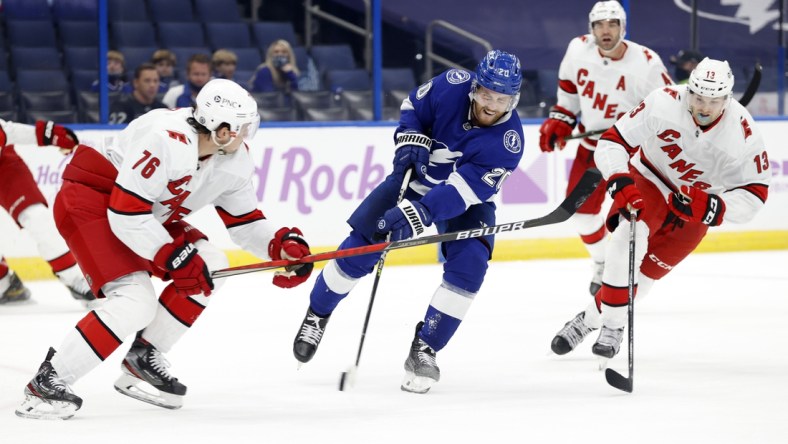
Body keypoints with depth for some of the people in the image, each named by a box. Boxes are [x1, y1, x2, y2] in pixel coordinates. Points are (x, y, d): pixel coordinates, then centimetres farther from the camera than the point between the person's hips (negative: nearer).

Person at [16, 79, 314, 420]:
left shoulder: (235, 161, -5)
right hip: (89, 202, -9)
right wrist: (175, 259, -26)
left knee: (210, 266, 0)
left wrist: (283, 244, -11)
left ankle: (142, 360, 10)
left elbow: (244, 221, 7)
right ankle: (46, 383, -15)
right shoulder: (167, 140, -32)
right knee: (136, 301, -23)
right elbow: (125, 214, -31)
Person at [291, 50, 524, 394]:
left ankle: (425, 350, -11)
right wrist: (411, 139, -20)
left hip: (468, 199, -2)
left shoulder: (508, 140, -30)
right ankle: (316, 314, 17)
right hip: (417, 178, 2)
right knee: (360, 247, -7)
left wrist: (418, 213, -49)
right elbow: (414, 106, -1)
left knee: (468, 266, -24)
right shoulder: (453, 86, -24)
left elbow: (463, 191, -38)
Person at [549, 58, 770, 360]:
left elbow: (753, 195, -21)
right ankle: (612, 323, -18)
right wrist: (621, 185, -38)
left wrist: (710, 208, -39)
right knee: (630, 236, -29)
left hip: (695, 206, 1)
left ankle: (592, 320, 13)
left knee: (645, 271, -5)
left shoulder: (743, 134, -25)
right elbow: (613, 142, -22)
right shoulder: (663, 104, -27)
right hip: (649, 180, -1)